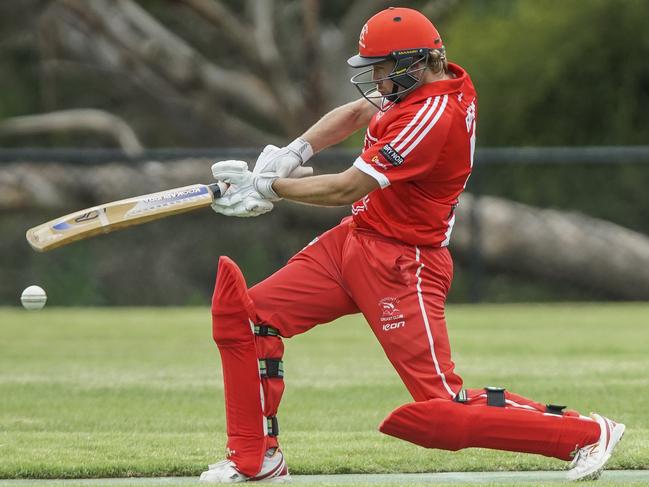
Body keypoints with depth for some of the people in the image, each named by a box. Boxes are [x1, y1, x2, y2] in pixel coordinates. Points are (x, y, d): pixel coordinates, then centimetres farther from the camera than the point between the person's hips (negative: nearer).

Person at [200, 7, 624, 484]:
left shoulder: (433, 117, -25)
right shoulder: (442, 78, 3)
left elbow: (347, 188, -24)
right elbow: (355, 113, 16)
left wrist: (268, 186, -12)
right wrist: (293, 153, 0)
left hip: (400, 264, -10)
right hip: (354, 238, 10)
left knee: (443, 409, -13)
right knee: (245, 312, 3)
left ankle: (587, 433, -2)